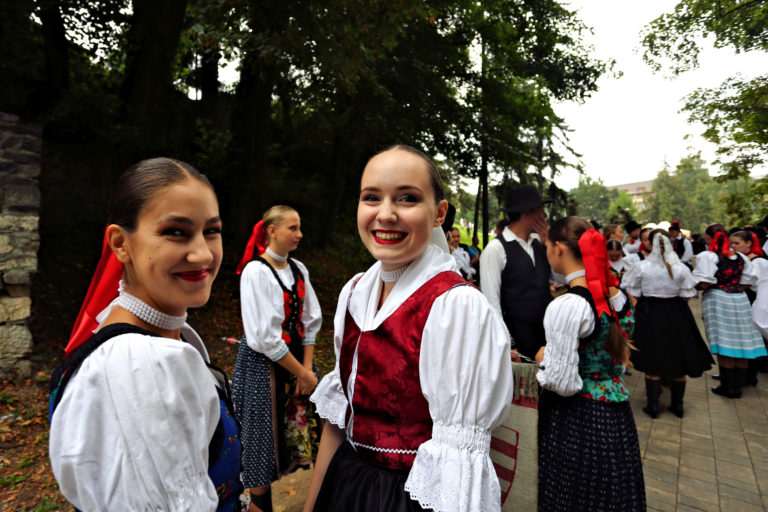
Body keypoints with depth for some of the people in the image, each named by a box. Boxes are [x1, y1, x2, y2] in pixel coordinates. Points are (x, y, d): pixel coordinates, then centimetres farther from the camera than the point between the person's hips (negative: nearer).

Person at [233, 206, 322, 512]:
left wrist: (307, 366, -4)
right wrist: (301, 373, -13)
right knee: (266, 436, 9)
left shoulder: (298, 269, 3)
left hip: (297, 358, 6)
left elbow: (311, 321, 4)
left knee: (298, 431, 14)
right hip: (264, 364, -6)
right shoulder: (256, 271, -16)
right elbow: (264, 337, -19)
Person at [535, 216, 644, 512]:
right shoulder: (618, 295, 0)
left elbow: (562, 382, -23)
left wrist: (543, 359, -4)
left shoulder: (566, 306, -25)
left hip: (577, 419, -8)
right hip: (615, 413, 8)